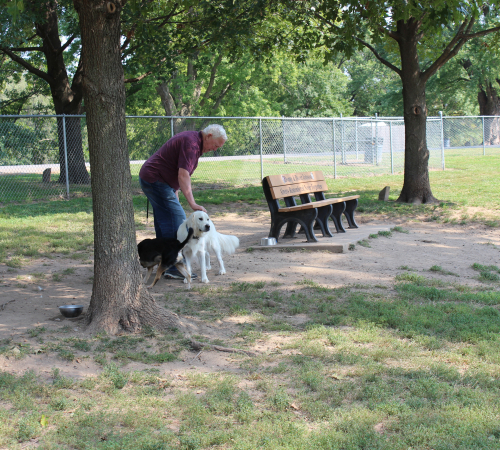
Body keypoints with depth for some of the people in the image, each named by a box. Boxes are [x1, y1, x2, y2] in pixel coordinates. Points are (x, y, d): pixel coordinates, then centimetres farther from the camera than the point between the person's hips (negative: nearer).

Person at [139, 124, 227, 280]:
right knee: (177, 220, -12)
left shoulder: (192, 140, 14)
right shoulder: (191, 143, -19)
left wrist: (175, 194, 20)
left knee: (164, 223, 13)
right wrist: (193, 204, -34)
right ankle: (174, 268, -13)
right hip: (156, 180, -11)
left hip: (150, 179, 11)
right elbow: (183, 175, -29)